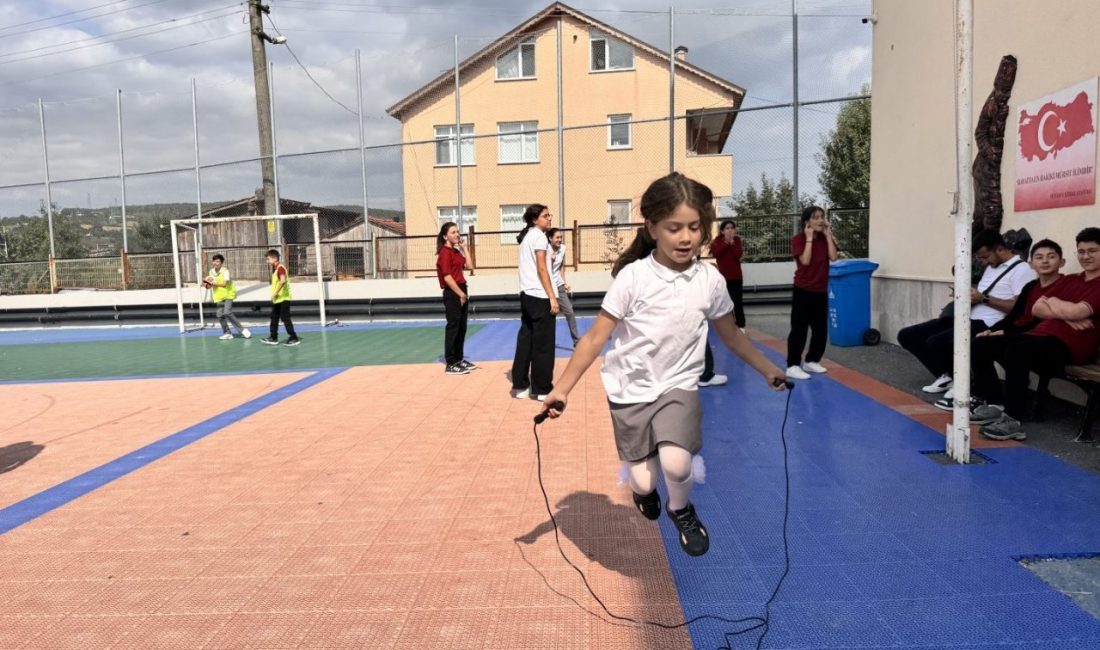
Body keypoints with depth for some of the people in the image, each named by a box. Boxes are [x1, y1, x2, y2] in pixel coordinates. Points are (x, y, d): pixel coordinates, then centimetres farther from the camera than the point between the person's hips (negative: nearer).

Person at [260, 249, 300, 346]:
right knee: (274, 318, 13)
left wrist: (275, 293, -27)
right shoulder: (274, 269, 15)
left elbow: (283, 280, -31)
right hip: (276, 299, 10)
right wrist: (274, 294, 14)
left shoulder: (280, 267, -16)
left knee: (285, 318, -7)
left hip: (283, 299, -10)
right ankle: (273, 338, 20)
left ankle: (294, 338, -1)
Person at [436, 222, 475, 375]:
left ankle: (458, 359, 23)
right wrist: (461, 294, -15)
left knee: (462, 327, 13)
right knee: (453, 327, -5)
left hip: (461, 291, 9)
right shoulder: (445, 252, -12)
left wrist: (463, 247, 12)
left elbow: (468, 265, 13)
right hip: (452, 293, -9)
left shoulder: (455, 251, 15)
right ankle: (450, 365, 0)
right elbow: (447, 277, -18)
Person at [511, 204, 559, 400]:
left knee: (525, 340, 11)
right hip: (539, 296, -9)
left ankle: (520, 386, 14)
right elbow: (541, 269, -13)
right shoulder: (539, 236, -8)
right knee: (543, 344, -2)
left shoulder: (526, 237, 19)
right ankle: (542, 389, 4)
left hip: (527, 294, 9)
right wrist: (552, 297, -14)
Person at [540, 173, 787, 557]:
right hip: (630, 391, -1)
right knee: (643, 481, -2)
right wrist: (563, 388, -13)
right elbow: (595, 338, -10)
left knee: (676, 464, -22)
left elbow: (731, 336, 12)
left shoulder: (710, 280, -5)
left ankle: (681, 510, 14)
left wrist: (768, 370, 15)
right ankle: (645, 490, 39)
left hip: (678, 387, 1)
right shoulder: (632, 277, -14)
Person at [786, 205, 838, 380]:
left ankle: (811, 361, 24)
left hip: (821, 291, 6)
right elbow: (805, 260, -22)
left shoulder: (825, 238, 7)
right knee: (799, 329, -7)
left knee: (821, 330, 10)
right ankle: (792, 366, -3)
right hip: (803, 291, -6)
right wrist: (809, 238, -17)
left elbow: (833, 257, -9)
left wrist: (828, 235, -6)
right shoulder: (798, 239, -9)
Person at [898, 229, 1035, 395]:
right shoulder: (990, 267, 23)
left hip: (987, 325, -10)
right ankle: (944, 375, 7)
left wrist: (983, 298, -13)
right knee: (907, 335, 0)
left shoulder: (1021, 270, -5)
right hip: (969, 319, 10)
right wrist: (968, 296, 5)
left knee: (935, 343, -32)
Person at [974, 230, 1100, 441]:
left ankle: (1013, 421, -32)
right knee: (981, 344, -2)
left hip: (1071, 346, -8)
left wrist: (1053, 302, 3)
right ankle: (993, 403, 4)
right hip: (1041, 334, 8)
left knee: (1015, 351, -35)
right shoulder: (1068, 280, 21)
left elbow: (1076, 312, -19)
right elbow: (1036, 309, 11)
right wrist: (1065, 316, -8)